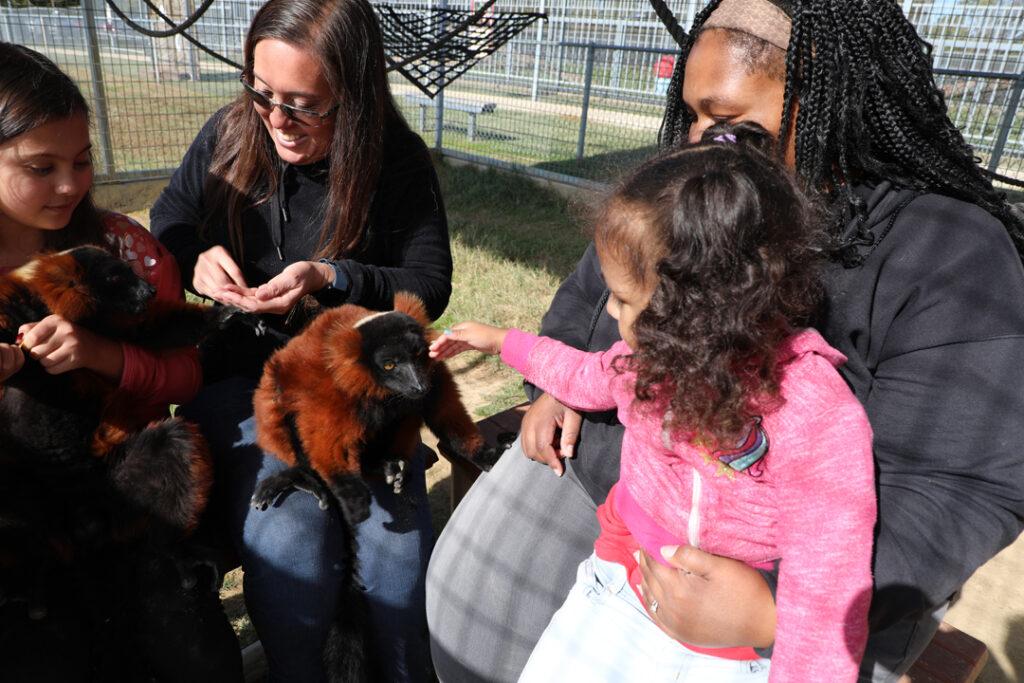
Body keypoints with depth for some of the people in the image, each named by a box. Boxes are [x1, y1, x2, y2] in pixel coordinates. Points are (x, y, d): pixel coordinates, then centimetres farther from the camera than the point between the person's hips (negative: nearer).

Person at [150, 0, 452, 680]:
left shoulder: (398, 160, -6)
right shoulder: (228, 135, 1)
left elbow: (430, 285, -5)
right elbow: (167, 223, 15)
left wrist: (330, 279, -20)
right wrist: (196, 258, -9)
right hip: (240, 374, 2)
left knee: (396, 535, -15)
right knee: (288, 543, -19)